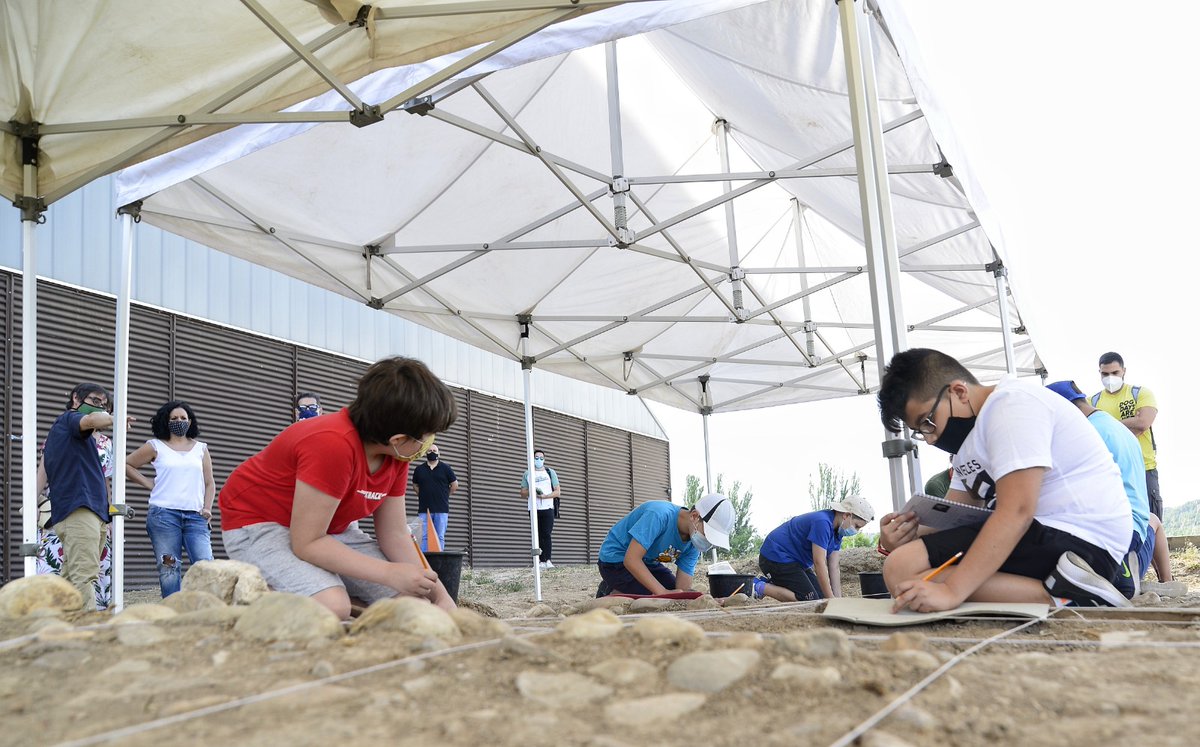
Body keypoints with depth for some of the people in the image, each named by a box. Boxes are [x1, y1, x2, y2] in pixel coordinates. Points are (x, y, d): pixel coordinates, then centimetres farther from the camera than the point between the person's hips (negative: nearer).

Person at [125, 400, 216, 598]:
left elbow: (209, 483, 17)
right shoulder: (155, 446, 10)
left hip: (195, 516, 1)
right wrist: (148, 483, 5)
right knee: (169, 569, -3)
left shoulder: (201, 449, 17)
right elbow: (127, 464, 14)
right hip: (164, 514, -1)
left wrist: (207, 508, 3)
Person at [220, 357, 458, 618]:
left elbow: (395, 534, -2)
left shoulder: (397, 452, -7)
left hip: (327, 530, 8)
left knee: (414, 597, -7)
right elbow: (307, 542, -30)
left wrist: (439, 595, -14)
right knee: (332, 606, -33)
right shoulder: (335, 445, -34)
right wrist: (389, 573, -32)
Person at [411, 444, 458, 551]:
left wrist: (443, 496, 11)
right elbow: (415, 486, 21)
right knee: (423, 537, -2)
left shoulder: (445, 468, 5)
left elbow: (455, 485, 10)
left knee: (440, 537, 0)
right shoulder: (419, 469, 10)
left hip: (441, 510, -1)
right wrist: (424, 496, 10)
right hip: (424, 509, 1)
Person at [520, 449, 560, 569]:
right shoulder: (527, 474, 13)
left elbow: (558, 492, 6)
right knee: (538, 535, -3)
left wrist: (544, 496, -10)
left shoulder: (550, 472, 11)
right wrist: (531, 491, -10)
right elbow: (523, 493, 11)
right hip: (534, 509, 1)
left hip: (547, 509, -1)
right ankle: (541, 561, -5)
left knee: (547, 535, -7)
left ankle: (547, 560, -8)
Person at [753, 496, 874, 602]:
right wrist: (831, 599, -25)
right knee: (809, 600, -16)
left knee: (821, 598, 5)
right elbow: (819, 564, -28)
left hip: (795, 561, 11)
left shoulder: (838, 530, 4)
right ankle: (761, 587, -8)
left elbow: (834, 567, 4)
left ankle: (769, 583, 11)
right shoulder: (822, 522, -26)